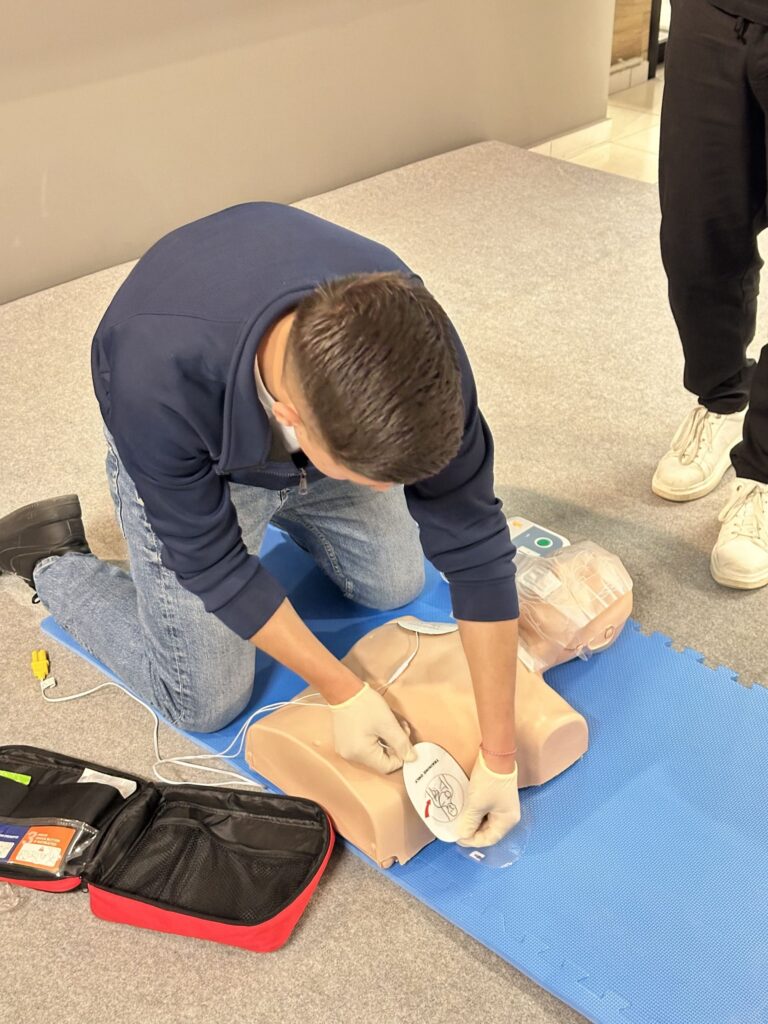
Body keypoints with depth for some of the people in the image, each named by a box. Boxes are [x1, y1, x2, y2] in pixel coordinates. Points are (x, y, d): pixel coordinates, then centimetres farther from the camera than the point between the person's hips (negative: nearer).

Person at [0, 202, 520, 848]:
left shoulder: (411, 345, -37)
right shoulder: (159, 375, -46)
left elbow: (473, 545, -28)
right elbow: (211, 562, -28)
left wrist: (499, 756, -23)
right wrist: (343, 692, -22)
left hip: (317, 426, 4)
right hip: (188, 459, -3)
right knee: (207, 702, 0)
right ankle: (53, 556, 19)